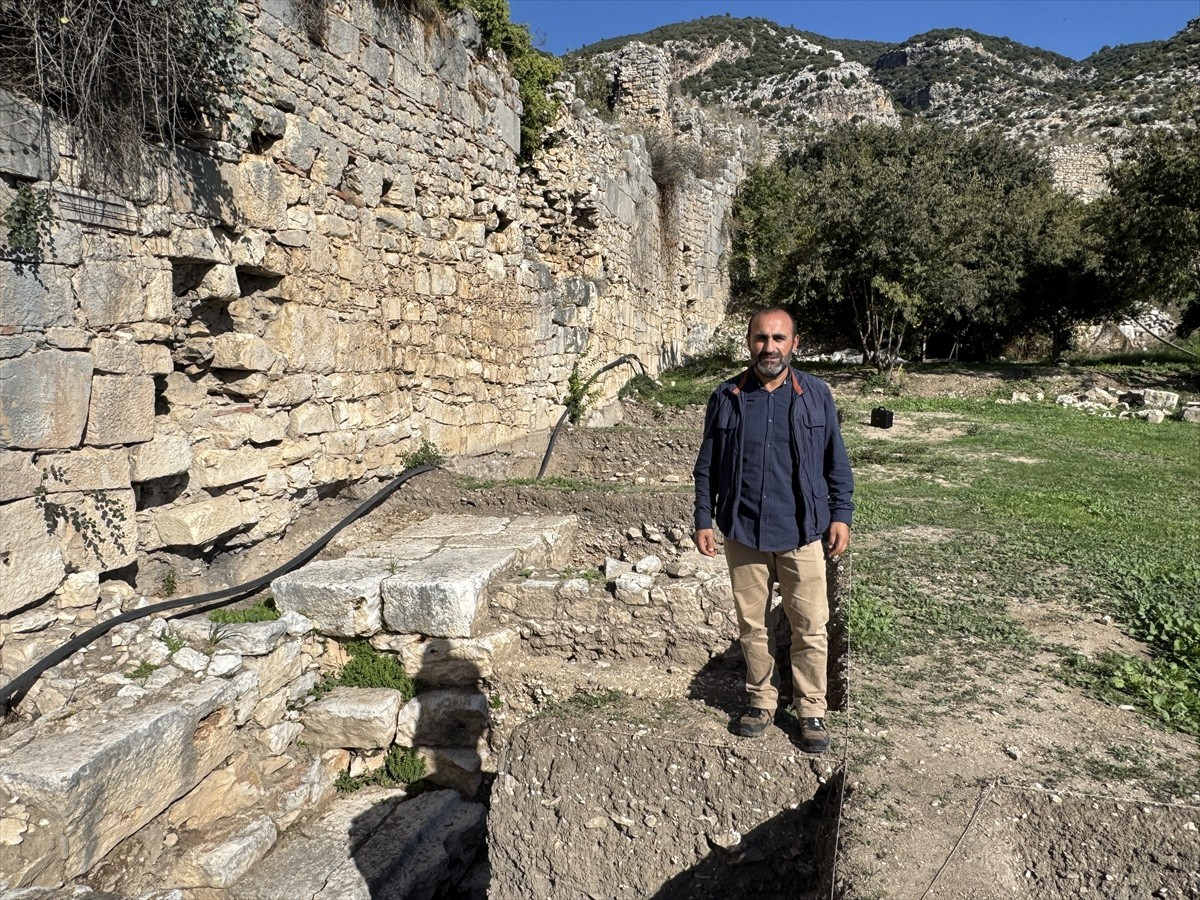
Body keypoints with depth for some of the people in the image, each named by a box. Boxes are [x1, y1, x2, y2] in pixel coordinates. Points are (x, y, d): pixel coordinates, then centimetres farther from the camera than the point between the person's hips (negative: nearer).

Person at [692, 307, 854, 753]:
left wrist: (840, 516, -2)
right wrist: (704, 520, 1)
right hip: (743, 532, 1)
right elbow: (707, 466, 5)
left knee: (810, 628, 6)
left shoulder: (816, 395, -2)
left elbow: (836, 463, 4)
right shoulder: (726, 398, 0)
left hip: (802, 533, -1)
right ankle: (761, 701, 31)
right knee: (752, 625, 12)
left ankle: (811, 709, 24)